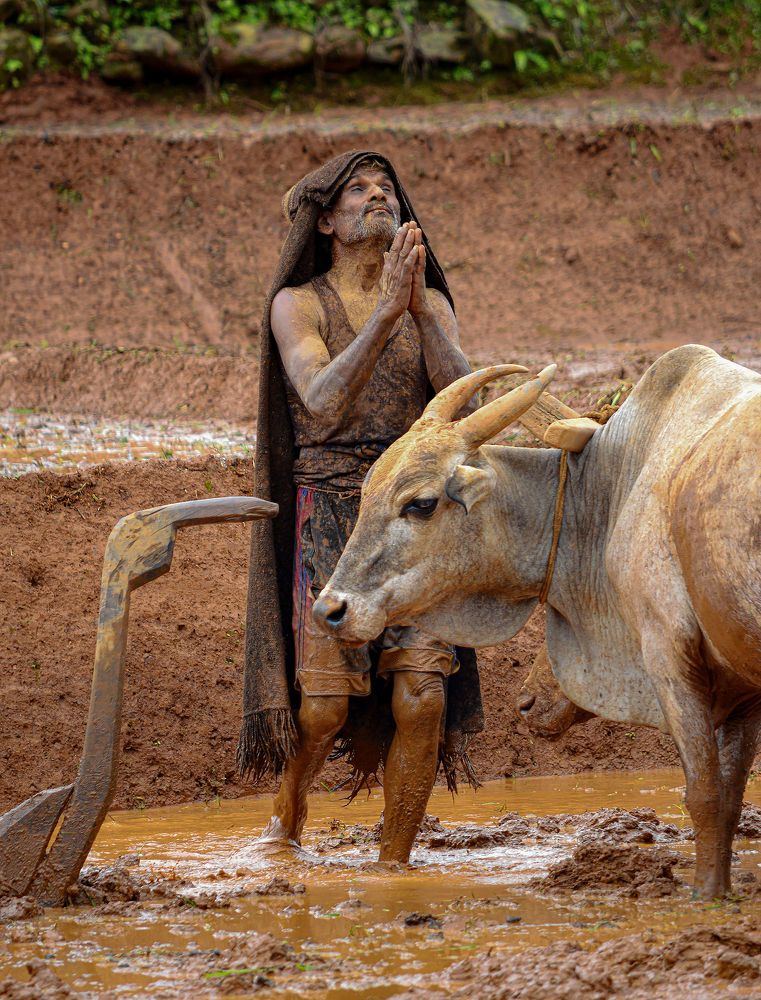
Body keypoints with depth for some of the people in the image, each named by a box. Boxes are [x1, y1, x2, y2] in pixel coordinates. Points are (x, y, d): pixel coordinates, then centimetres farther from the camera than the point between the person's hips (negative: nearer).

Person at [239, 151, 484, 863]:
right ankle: (288, 807, 23)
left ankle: (393, 865, 2)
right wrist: (386, 311, -25)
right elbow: (323, 403, -17)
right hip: (329, 517, -3)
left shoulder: (431, 305, 10)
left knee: (422, 699, -10)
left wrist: (419, 308, -21)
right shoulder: (298, 304, 0)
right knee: (324, 702, -9)